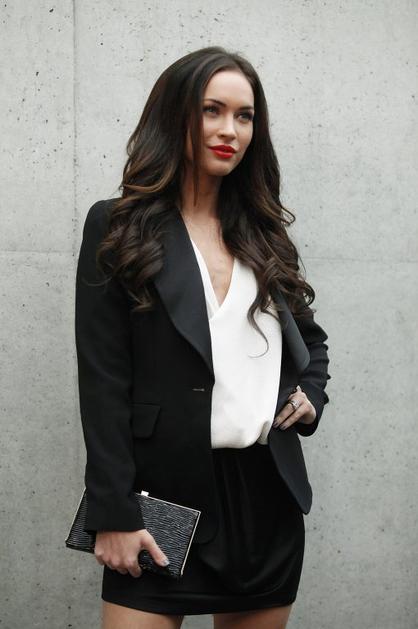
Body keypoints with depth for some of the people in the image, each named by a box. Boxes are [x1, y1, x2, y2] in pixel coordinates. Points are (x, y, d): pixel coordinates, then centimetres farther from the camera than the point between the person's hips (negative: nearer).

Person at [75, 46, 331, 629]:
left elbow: (311, 337, 27)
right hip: (164, 493, -4)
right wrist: (114, 513, -12)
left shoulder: (264, 232, 12)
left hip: (269, 492, 5)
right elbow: (103, 379, -6)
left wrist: (311, 395, 5)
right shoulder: (119, 227, -1)